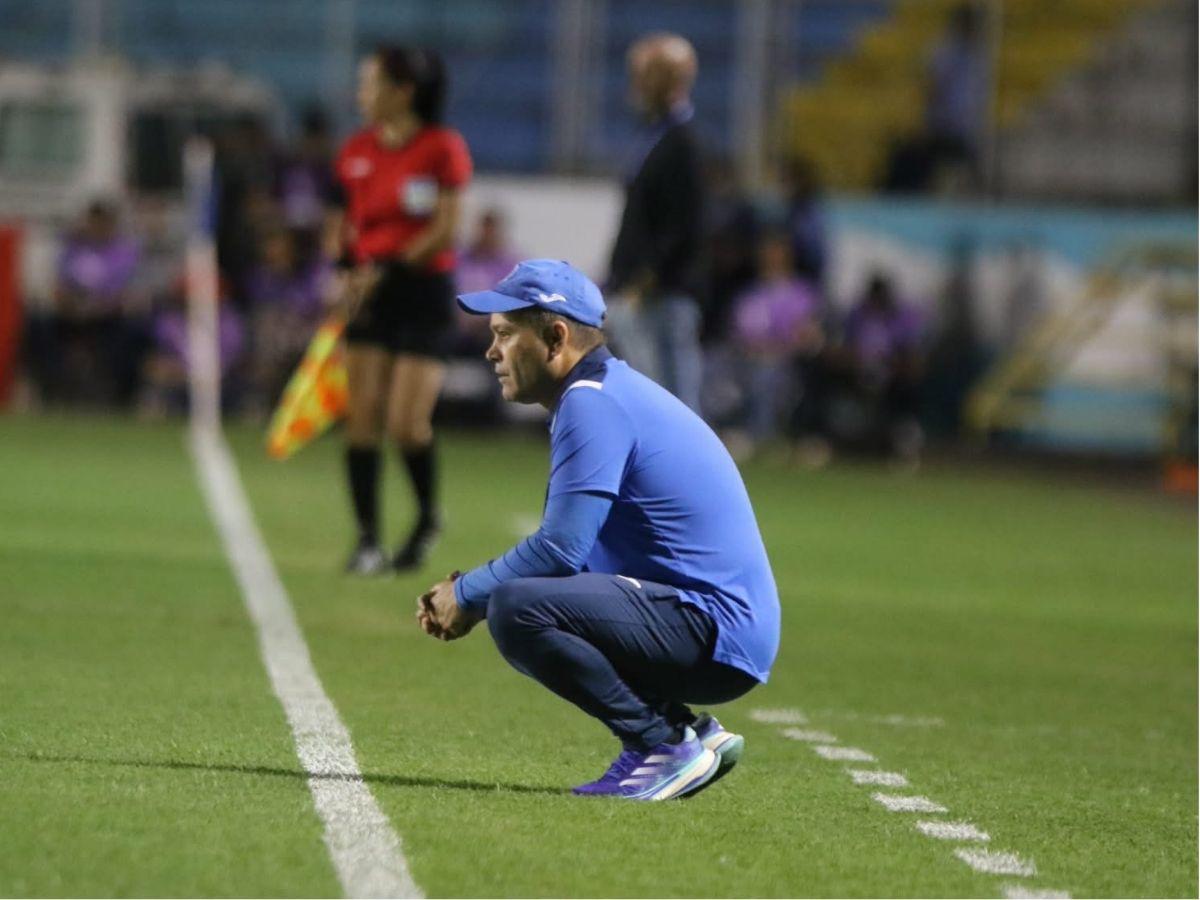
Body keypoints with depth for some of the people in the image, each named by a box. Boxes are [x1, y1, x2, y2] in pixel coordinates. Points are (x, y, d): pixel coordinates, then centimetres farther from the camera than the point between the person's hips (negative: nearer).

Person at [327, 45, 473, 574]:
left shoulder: (443, 148, -7)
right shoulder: (357, 151, 9)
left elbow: (444, 231, -11)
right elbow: (342, 221, 16)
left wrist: (387, 272, -15)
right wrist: (345, 266, -4)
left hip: (424, 290, -5)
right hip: (368, 293, 5)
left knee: (407, 423, -10)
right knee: (363, 418, -3)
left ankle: (427, 517, 15)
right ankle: (368, 539, 3)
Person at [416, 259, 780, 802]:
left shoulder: (592, 402, -12)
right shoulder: (610, 393, 20)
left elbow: (560, 550, -19)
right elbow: (570, 549, 23)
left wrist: (467, 594, -4)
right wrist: (474, 593, 9)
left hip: (716, 631, -11)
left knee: (517, 609, -25)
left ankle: (665, 743, -13)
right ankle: (688, 731, 11)